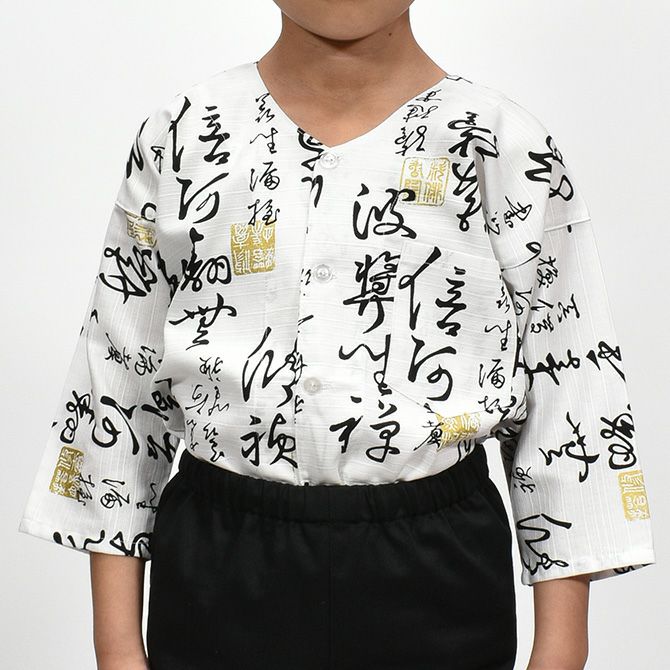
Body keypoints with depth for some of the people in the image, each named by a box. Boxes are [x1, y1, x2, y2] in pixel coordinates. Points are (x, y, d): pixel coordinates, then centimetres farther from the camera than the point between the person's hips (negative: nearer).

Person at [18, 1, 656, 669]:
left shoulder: (506, 148, -4)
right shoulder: (181, 136, 0)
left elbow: (572, 388, -2)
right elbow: (121, 382, 3)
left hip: (435, 587, 0)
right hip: (217, 576, 1)